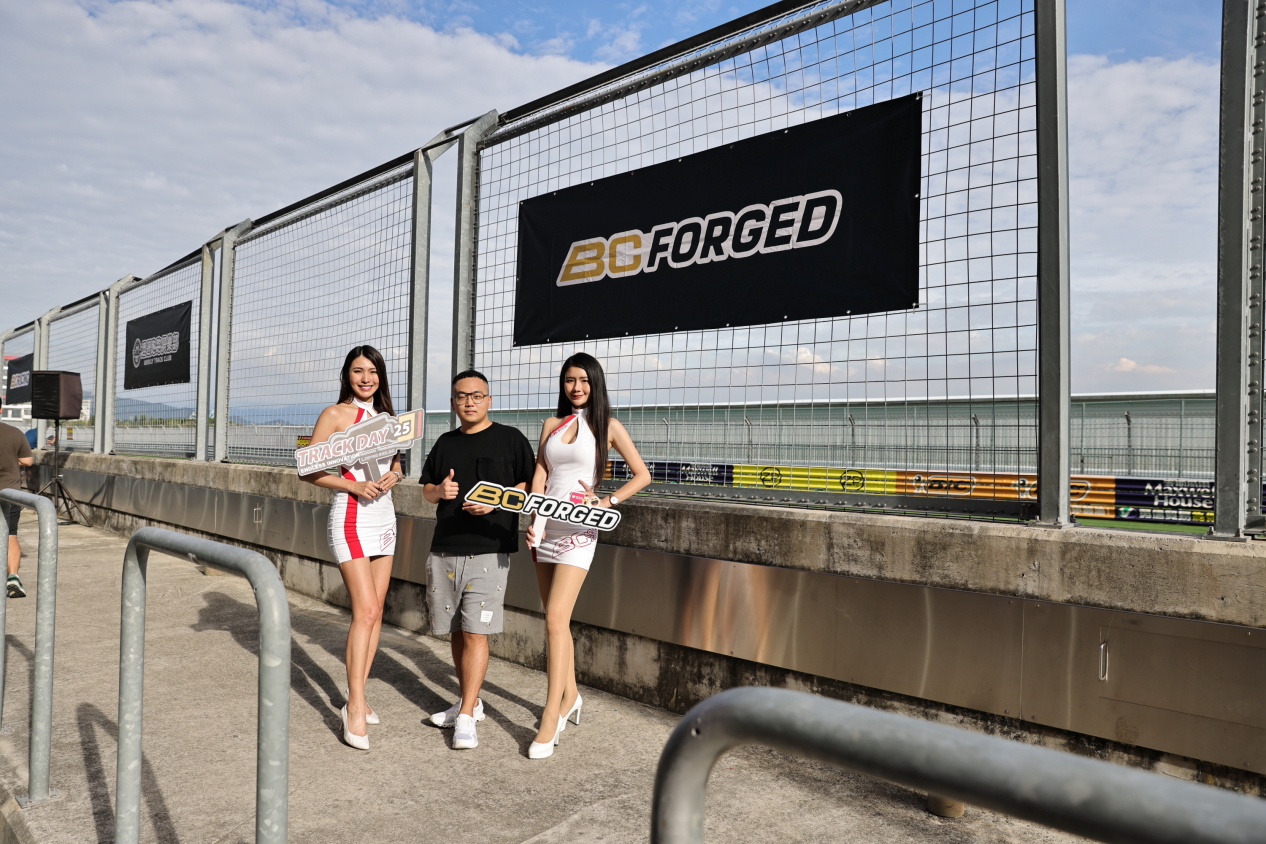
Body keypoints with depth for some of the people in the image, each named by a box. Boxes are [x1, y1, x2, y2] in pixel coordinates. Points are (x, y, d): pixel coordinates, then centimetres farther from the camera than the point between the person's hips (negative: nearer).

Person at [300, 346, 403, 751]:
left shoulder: (386, 417, 14)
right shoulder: (335, 414, -4)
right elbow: (308, 471, -7)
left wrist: (394, 475, -2)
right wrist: (353, 485, -18)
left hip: (384, 518, 7)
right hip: (351, 519, -6)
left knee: (375, 612, 7)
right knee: (365, 610, -14)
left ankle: (356, 697, 17)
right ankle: (355, 706, -7)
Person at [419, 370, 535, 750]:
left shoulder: (510, 439, 0)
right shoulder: (445, 443, 15)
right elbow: (426, 489, 21)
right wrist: (439, 490, -2)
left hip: (488, 550, -5)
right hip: (445, 548, 6)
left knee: (474, 632, -8)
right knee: (456, 630, 12)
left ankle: (466, 717, -2)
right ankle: (468, 702, 27)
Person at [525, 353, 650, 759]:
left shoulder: (607, 426, 2)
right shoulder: (552, 424, 13)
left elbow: (642, 475, 3)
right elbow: (539, 475, 9)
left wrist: (607, 502, -9)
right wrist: (534, 521, -4)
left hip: (577, 530, -5)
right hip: (545, 526, 5)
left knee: (555, 619, -13)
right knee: (555, 620, 11)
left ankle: (549, 721, -9)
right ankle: (570, 696, 29)